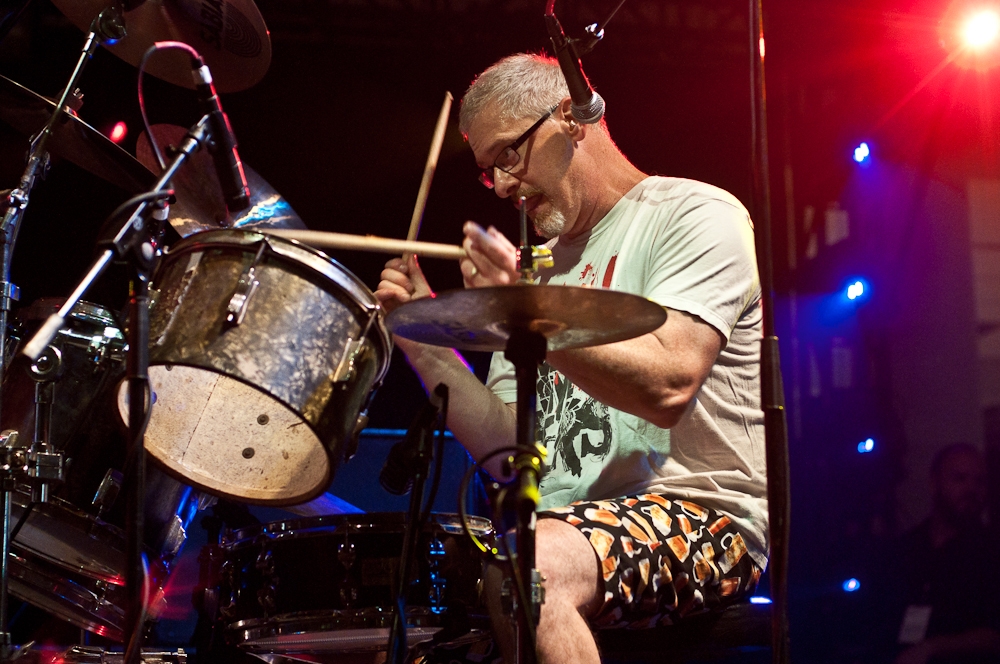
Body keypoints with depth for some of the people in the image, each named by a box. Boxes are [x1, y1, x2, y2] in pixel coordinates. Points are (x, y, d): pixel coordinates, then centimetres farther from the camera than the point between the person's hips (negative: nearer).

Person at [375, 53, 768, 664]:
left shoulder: (698, 215, -3)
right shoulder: (543, 263, 19)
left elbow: (667, 388, -19)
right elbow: (505, 452, 12)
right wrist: (425, 341, 3)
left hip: (701, 518, -7)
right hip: (562, 522, 7)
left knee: (528, 571, -35)